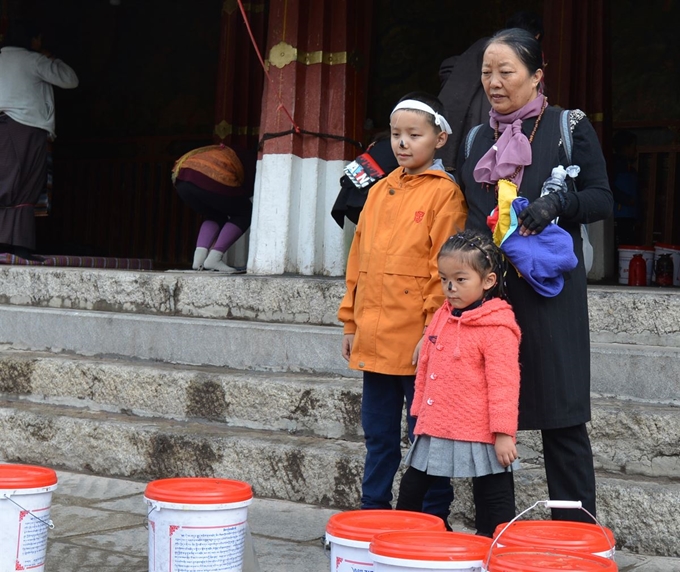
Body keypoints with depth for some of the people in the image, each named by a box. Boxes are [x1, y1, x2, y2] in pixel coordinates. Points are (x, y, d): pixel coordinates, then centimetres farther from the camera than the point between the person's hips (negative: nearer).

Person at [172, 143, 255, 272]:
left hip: (182, 179, 7)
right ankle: (214, 258, 0)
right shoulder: (246, 157, 27)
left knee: (216, 217, 28)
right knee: (244, 214, 15)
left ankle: (198, 258, 6)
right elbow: (249, 189, 14)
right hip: (210, 180, -7)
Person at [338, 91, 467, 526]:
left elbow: (445, 268, -12)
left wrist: (432, 332, -16)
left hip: (417, 341, -6)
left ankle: (433, 521, 13)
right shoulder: (379, 191, 14)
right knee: (379, 437, 16)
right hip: (375, 341, 7)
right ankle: (373, 513, 27)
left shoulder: (444, 193, -6)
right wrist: (352, 323, 14)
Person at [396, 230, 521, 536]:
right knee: (410, 491, 15)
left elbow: (503, 384, -16)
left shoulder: (497, 329, -14)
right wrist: (420, 413, 19)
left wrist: (503, 433, -17)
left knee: (494, 505, 4)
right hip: (435, 431, 8)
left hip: (479, 436, -7)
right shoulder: (441, 317, 9)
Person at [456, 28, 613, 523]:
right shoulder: (476, 139, 16)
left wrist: (558, 204, -19)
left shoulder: (569, 126, 3)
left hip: (548, 293, -4)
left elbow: (601, 199, 0)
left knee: (560, 417, -3)